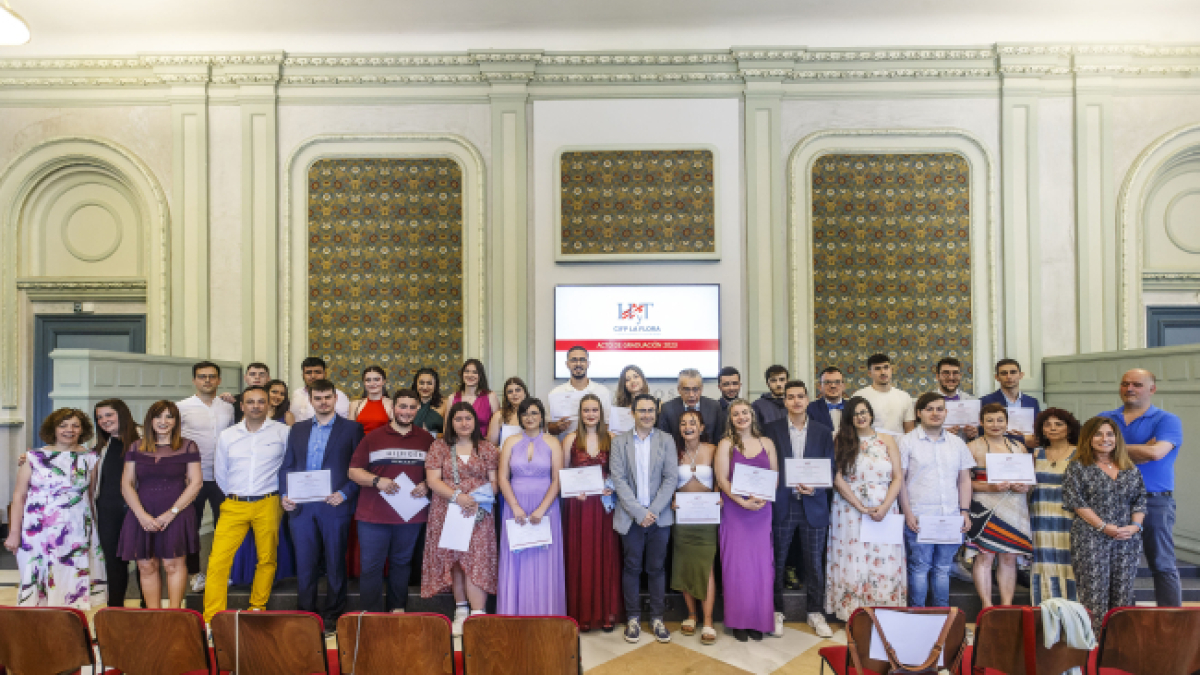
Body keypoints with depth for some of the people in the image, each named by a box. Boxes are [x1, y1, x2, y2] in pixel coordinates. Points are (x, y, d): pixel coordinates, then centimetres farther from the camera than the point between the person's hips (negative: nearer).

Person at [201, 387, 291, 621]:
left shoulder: (282, 432, 1)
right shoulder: (227, 436, 8)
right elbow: (220, 473, 17)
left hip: (268, 505, -1)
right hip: (234, 506, 2)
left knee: (267, 560, 5)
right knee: (218, 560, -6)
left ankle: (258, 608, 20)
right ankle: (212, 619, -1)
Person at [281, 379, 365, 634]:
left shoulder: (352, 429, 1)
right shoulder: (298, 429, 14)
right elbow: (287, 466, 15)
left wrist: (345, 494, -13)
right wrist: (285, 494, 0)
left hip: (335, 507, -3)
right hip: (301, 507, 3)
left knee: (335, 563, 6)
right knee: (304, 564, 9)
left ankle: (332, 616, 18)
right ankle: (305, 613, 22)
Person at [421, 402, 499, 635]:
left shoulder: (488, 449, 8)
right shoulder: (439, 447, 6)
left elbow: (494, 482, 5)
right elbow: (433, 480, -2)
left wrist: (479, 500, -13)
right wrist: (457, 496, -16)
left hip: (478, 514, -1)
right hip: (447, 513, 1)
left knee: (476, 561, -9)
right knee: (454, 562, 6)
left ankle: (477, 616, -11)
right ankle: (461, 610, 19)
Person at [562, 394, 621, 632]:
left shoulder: (611, 439, 4)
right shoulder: (572, 439, 3)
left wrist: (613, 488, -10)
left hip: (604, 505, 1)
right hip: (578, 505, 0)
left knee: (606, 557, 5)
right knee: (580, 558, 3)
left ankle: (607, 612, 16)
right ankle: (583, 614, 13)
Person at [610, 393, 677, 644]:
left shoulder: (666, 441, 5)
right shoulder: (620, 442, 2)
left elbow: (670, 478, -1)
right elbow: (618, 480, -4)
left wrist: (653, 511, -10)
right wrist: (639, 512, -12)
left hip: (659, 517, 1)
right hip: (631, 517, -1)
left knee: (657, 568, 7)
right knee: (632, 568, 6)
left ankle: (657, 618, 20)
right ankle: (633, 618, 19)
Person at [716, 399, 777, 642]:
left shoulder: (766, 443, 8)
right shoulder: (726, 444, 0)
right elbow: (722, 479, -6)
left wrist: (764, 498, -11)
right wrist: (743, 502, -17)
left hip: (762, 511, 2)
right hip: (735, 511, -2)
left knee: (761, 564, 4)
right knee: (737, 565, 0)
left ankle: (759, 620, 16)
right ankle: (739, 621, 11)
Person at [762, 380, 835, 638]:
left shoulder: (823, 432, 6)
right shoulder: (771, 430, 2)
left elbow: (830, 470, 5)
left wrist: (815, 488, -12)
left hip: (813, 507, 1)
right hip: (781, 506, -1)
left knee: (814, 563, 8)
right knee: (777, 563, 6)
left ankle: (815, 613, 23)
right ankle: (776, 612, 20)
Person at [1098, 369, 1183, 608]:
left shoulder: (1167, 420, 1)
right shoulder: (1104, 419, 12)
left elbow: (1156, 452, -16)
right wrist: (1139, 452, -10)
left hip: (1155, 501, -3)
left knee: (1162, 563, 3)